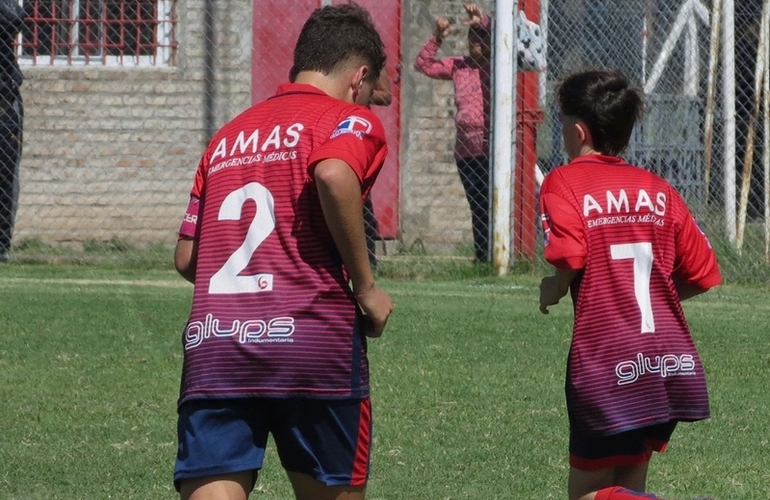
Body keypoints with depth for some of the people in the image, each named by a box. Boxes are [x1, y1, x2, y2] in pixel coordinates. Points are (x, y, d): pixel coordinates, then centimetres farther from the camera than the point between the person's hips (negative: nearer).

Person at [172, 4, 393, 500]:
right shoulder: (351, 121, 4)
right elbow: (333, 176, -19)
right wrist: (365, 286, -9)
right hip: (312, 342, -4)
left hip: (209, 345, 4)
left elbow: (186, 257, 19)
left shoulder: (228, 136, 23)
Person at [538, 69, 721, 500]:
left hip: (609, 369, -6)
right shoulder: (659, 190, 12)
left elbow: (570, 257, -19)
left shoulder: (564, 182, -2)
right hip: (674, 364, 6)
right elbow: (702, 277, 10)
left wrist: (553, 290, 2)